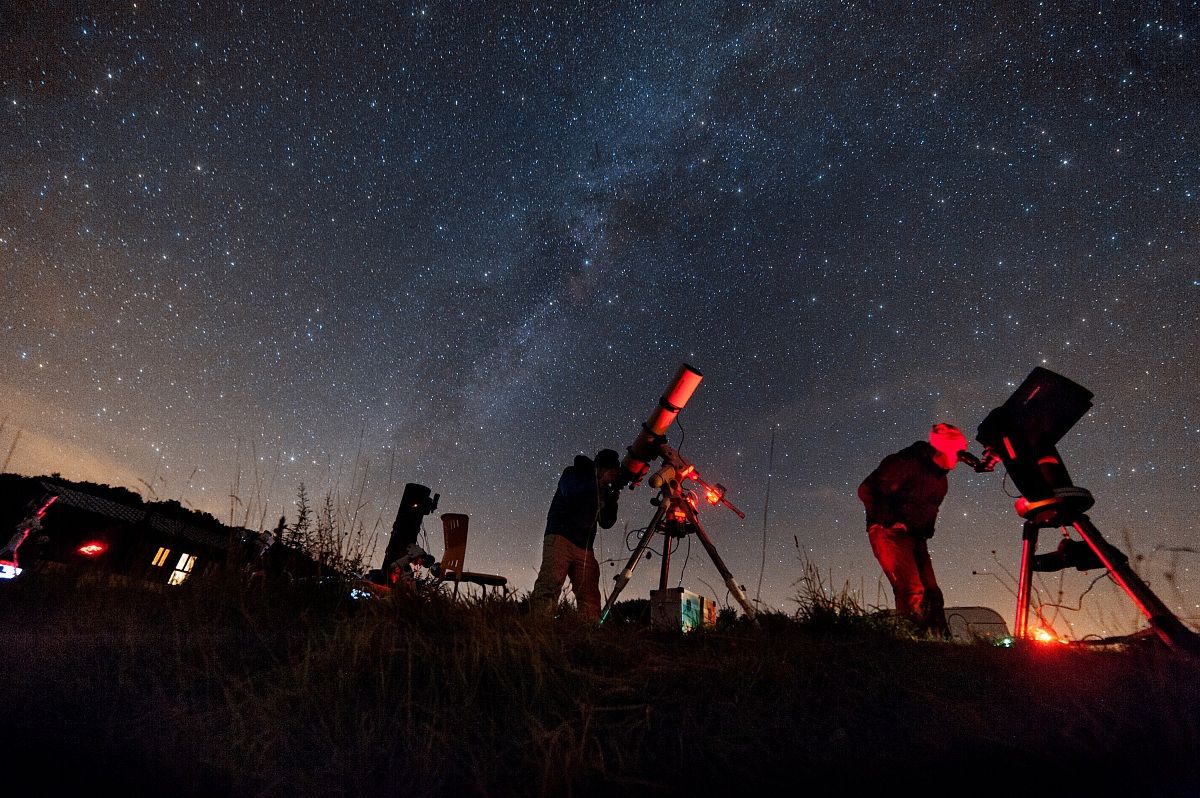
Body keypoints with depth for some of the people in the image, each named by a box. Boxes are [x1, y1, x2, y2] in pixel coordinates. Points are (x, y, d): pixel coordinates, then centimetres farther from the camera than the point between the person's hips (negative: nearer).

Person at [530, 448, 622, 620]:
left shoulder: (603, 490, 18)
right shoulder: (574, 473, 5)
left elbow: (606, 523, 18)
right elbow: (570, 494, -16)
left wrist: (613, 501, 1)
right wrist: (600, 483, -14)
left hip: (584, 548, 6)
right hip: (560, 538, -6)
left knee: (590, 597, -5)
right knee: (550, 584, -22)